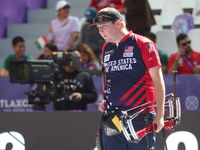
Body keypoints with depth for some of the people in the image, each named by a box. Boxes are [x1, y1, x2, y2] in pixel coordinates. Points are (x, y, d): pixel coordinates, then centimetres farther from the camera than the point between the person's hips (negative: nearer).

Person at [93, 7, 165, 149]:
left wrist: (160, 115, -12)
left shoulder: (143, 44, -5)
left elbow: (158, 81, -6)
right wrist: (105, 100, 12)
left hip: (140, 118, -6)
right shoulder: (106, 48, 14)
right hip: (111, 116, 6)